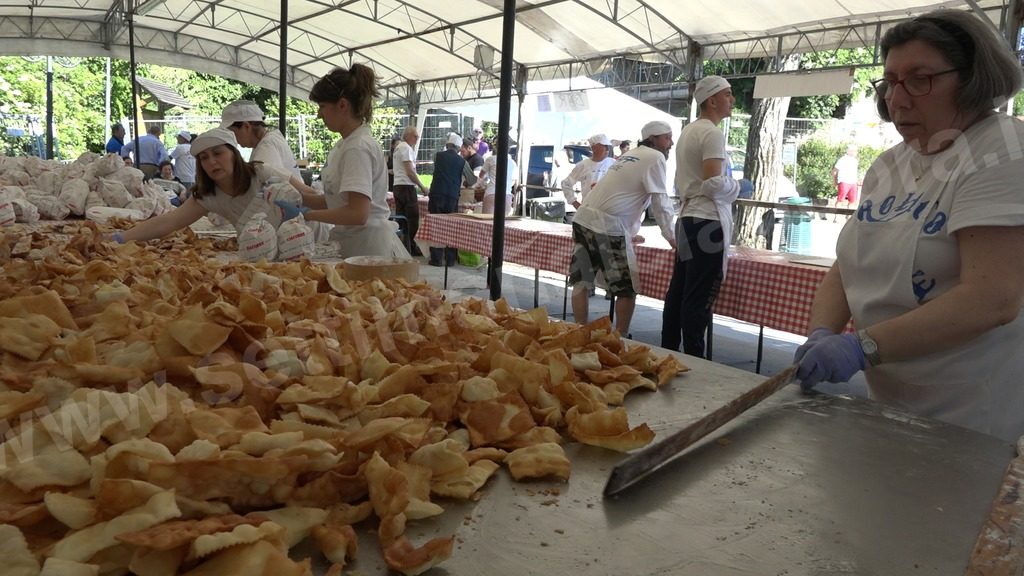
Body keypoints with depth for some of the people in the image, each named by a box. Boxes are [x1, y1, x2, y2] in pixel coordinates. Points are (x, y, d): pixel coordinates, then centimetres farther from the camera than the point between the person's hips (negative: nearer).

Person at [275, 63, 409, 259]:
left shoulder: (359, 147, -16)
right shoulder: (345, 145, 12)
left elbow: (358, 213, -25)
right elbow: (334, 200, 13)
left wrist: (305, 214, -19)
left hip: (369, 248, -9)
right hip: (354, 245, 9)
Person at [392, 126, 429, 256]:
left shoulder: (398, 147, 20)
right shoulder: (406, 148, -11)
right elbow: (410, 171, -16)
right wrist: (422, 187, -11)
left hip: (397, 186, 10)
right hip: (406, 186, -10)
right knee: (413, 218, -6)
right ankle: (412, 247, -5)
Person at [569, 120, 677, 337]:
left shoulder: (631, 155, 26)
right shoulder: (655, 158, -1)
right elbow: (660, 202, -4)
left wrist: (631, 232, 37)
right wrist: (670, 237, 3)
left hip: (583, 219, 9)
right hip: (607, 226, -9)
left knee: (582, 282, 9)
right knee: (627, 288, 1)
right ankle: (620, 338, 4)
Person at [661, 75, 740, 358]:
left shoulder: (689, 130, 16)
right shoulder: (712, 133, -13)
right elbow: (713, 183, -23)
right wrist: (735, 186, -5)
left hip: (688, 218, 10)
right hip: (708, 221, -9)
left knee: (678, 292, 12)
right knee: (699, 298, -5)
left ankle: (668, 353, 19)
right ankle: (693, 358, 1)